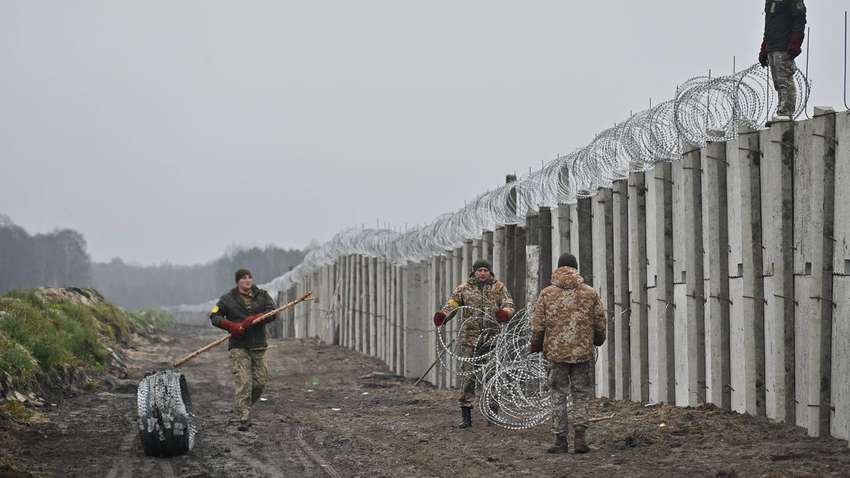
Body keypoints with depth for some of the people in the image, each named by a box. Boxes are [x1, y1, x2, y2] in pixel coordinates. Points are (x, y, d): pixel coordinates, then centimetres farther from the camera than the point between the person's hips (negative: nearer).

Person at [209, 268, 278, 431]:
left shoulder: (262, 295, 8)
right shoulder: (228, 299, 4)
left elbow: (273, 312, -5)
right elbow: (214, 316, 1)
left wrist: (253, 319, -20)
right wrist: (231, 325, -17)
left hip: (258, 346, 3)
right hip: (238, 347, -3)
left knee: (260, 382, 4)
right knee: (243, 383, -12)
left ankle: (242, 408, 28)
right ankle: (243, 419, -11)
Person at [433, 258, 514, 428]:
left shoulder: (499, 288, 9)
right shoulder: (464, 289, 7)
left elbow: (509, 305, 1)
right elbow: (452, 304, -3)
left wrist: (505, 313, -23)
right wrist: (442, 315, -24)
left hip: (493, 336, 1)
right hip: (470, 336, -1)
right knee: (469, 374, -5)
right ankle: (466, 415, -2)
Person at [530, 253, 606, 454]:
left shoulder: (547, 294, -1)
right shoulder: (590, 293, 1)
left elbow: (537, 325, -1)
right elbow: (601, 323, 6)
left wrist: (536, 345, 14)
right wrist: (597, 340, 25)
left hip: (556, 352, 0)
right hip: (583, 352, 0)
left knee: (558, 395, 8)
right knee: (581, 394, 9)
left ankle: (560, 440, 7)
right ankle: (580, 436, -3)